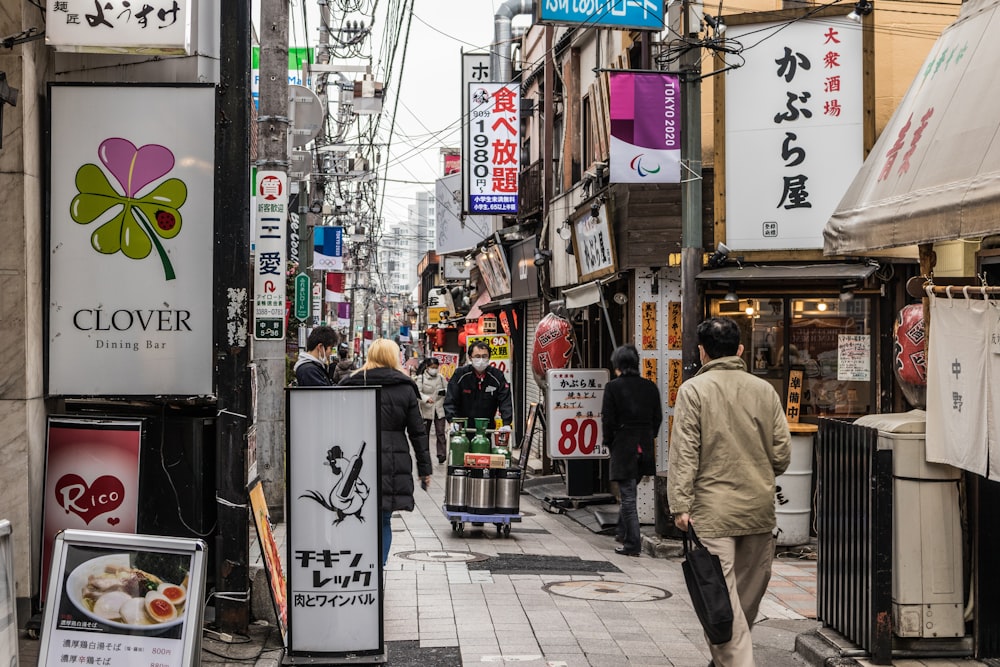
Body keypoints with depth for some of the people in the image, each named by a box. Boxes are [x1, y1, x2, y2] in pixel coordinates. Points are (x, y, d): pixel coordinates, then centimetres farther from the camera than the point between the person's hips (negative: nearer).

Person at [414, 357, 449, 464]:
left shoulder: (441, 377, 5)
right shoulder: (421, 378, -3)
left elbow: (447, 388, 14)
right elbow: (418, 392, -11)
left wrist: (444, 391, -10)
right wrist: (426, 398, -28)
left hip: (439, 409, 1)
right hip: (426, 409, -1)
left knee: (440, 433, -5)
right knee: (424, 433, 8)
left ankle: (441, 454, -4)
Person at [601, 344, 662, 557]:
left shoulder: (613, 387, -10)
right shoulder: (650, 387, 3)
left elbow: (608, 419, -10)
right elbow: (658, 417, 6)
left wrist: (609, 442, 4)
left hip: (623, 447, -5)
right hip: (644, 448, 5)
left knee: (628, 496, 0)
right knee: (629, 492, 21)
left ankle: (632, 543, -1)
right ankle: (623, 532, 31)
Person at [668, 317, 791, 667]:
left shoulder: (693, 390, -5)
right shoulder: (765, 390, 6)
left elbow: (684, 452, -10)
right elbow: (782, 452, 8)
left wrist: (681, 505, -9)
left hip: (713, 510, -4)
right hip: (760, 508, 4)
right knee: (749, 593, 15)